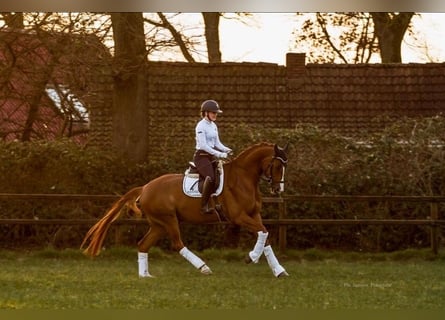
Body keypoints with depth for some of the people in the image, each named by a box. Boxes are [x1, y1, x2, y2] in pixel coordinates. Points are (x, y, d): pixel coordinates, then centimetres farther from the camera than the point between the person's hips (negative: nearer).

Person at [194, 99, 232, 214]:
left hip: (211, 156, 9)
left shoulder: (213, 126, 14)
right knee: (211, 177, -30)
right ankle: (204, 206, -27)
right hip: (201, 156, -9)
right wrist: (219, 154, -24)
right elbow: (203, 145, -20)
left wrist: (226, 150, -4)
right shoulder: (201, 126, -12)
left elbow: (217, 142, 16)